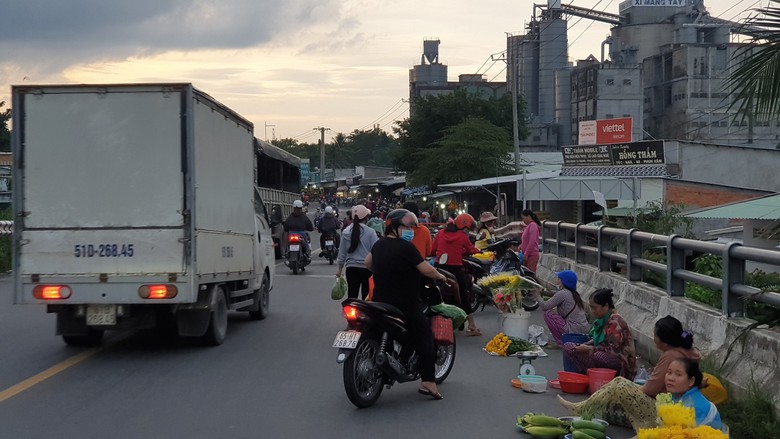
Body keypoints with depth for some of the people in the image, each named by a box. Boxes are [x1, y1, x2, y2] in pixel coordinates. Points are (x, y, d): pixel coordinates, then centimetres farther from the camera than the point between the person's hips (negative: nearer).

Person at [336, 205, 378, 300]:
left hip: (351, 268, 3)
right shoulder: (370, 232, -11)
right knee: (366, 297, 8)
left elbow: (342, 251, 6)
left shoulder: (346, 232, -1)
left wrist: (339, 268, 16)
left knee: (352, 295, 7)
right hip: (367, 268, -2)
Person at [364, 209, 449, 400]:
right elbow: (427, 270, -18)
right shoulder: (405, 247, -16)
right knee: (424, 338, -3)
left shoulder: (379, 245, 7)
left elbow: (368, 262, 22)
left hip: (379, 301, 8)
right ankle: (428, 382, -10)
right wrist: (440, 276, 0)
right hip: (405, 305, -8)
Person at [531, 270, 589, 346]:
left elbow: (544, 307, -12)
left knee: (548, 313, -3)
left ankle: (561, 342, 0)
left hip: (574, 330, -9)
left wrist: (537, 295, 5)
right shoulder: (574, 294, 14)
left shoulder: (562, 293, -13)